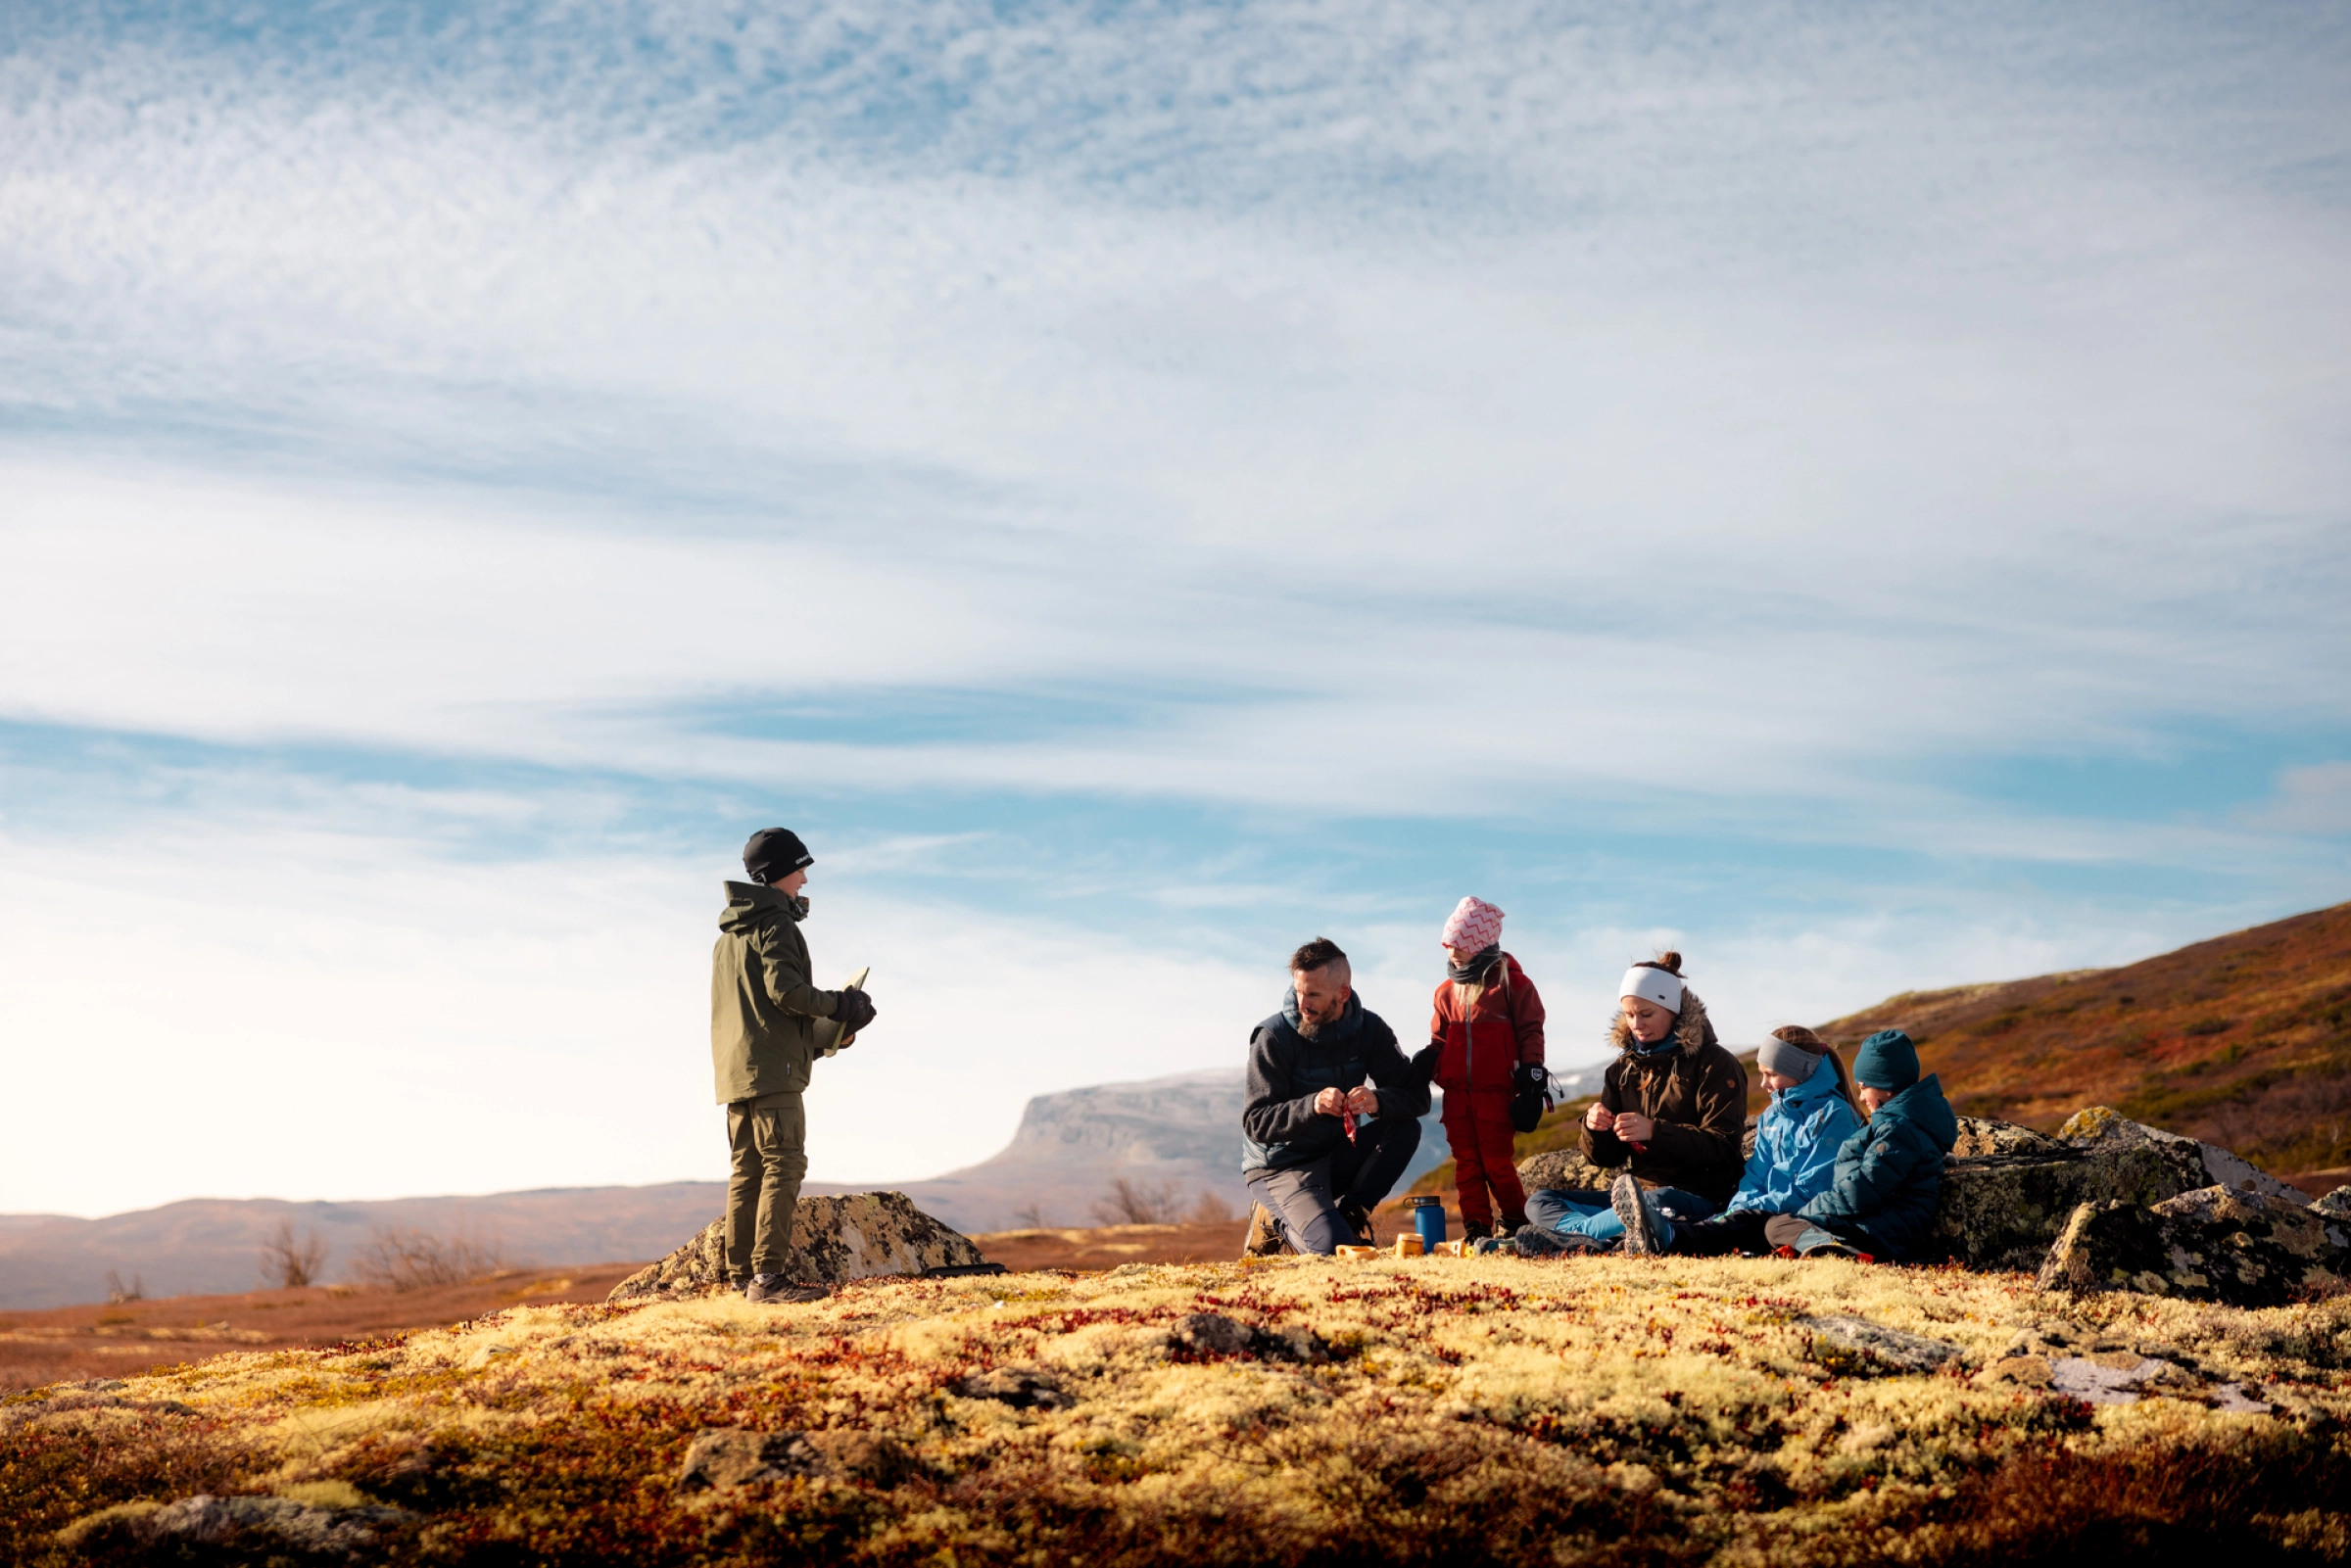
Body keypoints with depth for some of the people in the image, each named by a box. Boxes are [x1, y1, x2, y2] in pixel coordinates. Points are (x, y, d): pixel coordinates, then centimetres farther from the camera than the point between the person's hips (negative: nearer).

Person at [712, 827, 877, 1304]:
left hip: (733, 1068, 9)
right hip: (772, 1067, -9)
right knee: (783, 1166, -12)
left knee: (747, 1171, 10)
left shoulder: (728, 934, 21)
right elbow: (785, 989, -19)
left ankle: (742, 1274, 10)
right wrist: (840, 1005, -6)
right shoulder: (775, 924, -8)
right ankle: (768, 1275, -18)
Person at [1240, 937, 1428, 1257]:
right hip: (1281, 1167, -5)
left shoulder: (1368, 1029, -4)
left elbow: (1417, 1096, -10)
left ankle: (1350, 1212, -9)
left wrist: (1378, 1100, -33)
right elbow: (1255, 1123, -20)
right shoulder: (1273, 1038, -17)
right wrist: (1311, 1106, -38)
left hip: (1336, 1158, 5)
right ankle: (1277, 1224, 4)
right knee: (1332, 1246, -27)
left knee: (1405, 1128, -18)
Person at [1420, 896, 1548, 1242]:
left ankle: (1517, 1223, 14)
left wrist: (1531, 1071, -9)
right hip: (1456, 1091, 5)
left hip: (1496, 1091, -5)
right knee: (1466, 1162, 6)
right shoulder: (1448, 990, 13)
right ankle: (1476, 1228, 12)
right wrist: (1427, 1060, -2)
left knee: (1496, 1161, -3)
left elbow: (1530, 1030, -1)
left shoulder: (1511, 982, -2)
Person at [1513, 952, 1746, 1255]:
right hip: (1637, 1191, 7)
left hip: (1698, 1196, -7)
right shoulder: (1622, 1071, 14)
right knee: (1539, 1203, -10)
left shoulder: (1714, 1064, -2)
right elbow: (1605, 1157, 13)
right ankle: (1598, 1241, -38)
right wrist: (1595, 1129, -11)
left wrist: (1655, 1131, -25)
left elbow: (1723, 1147, -13)